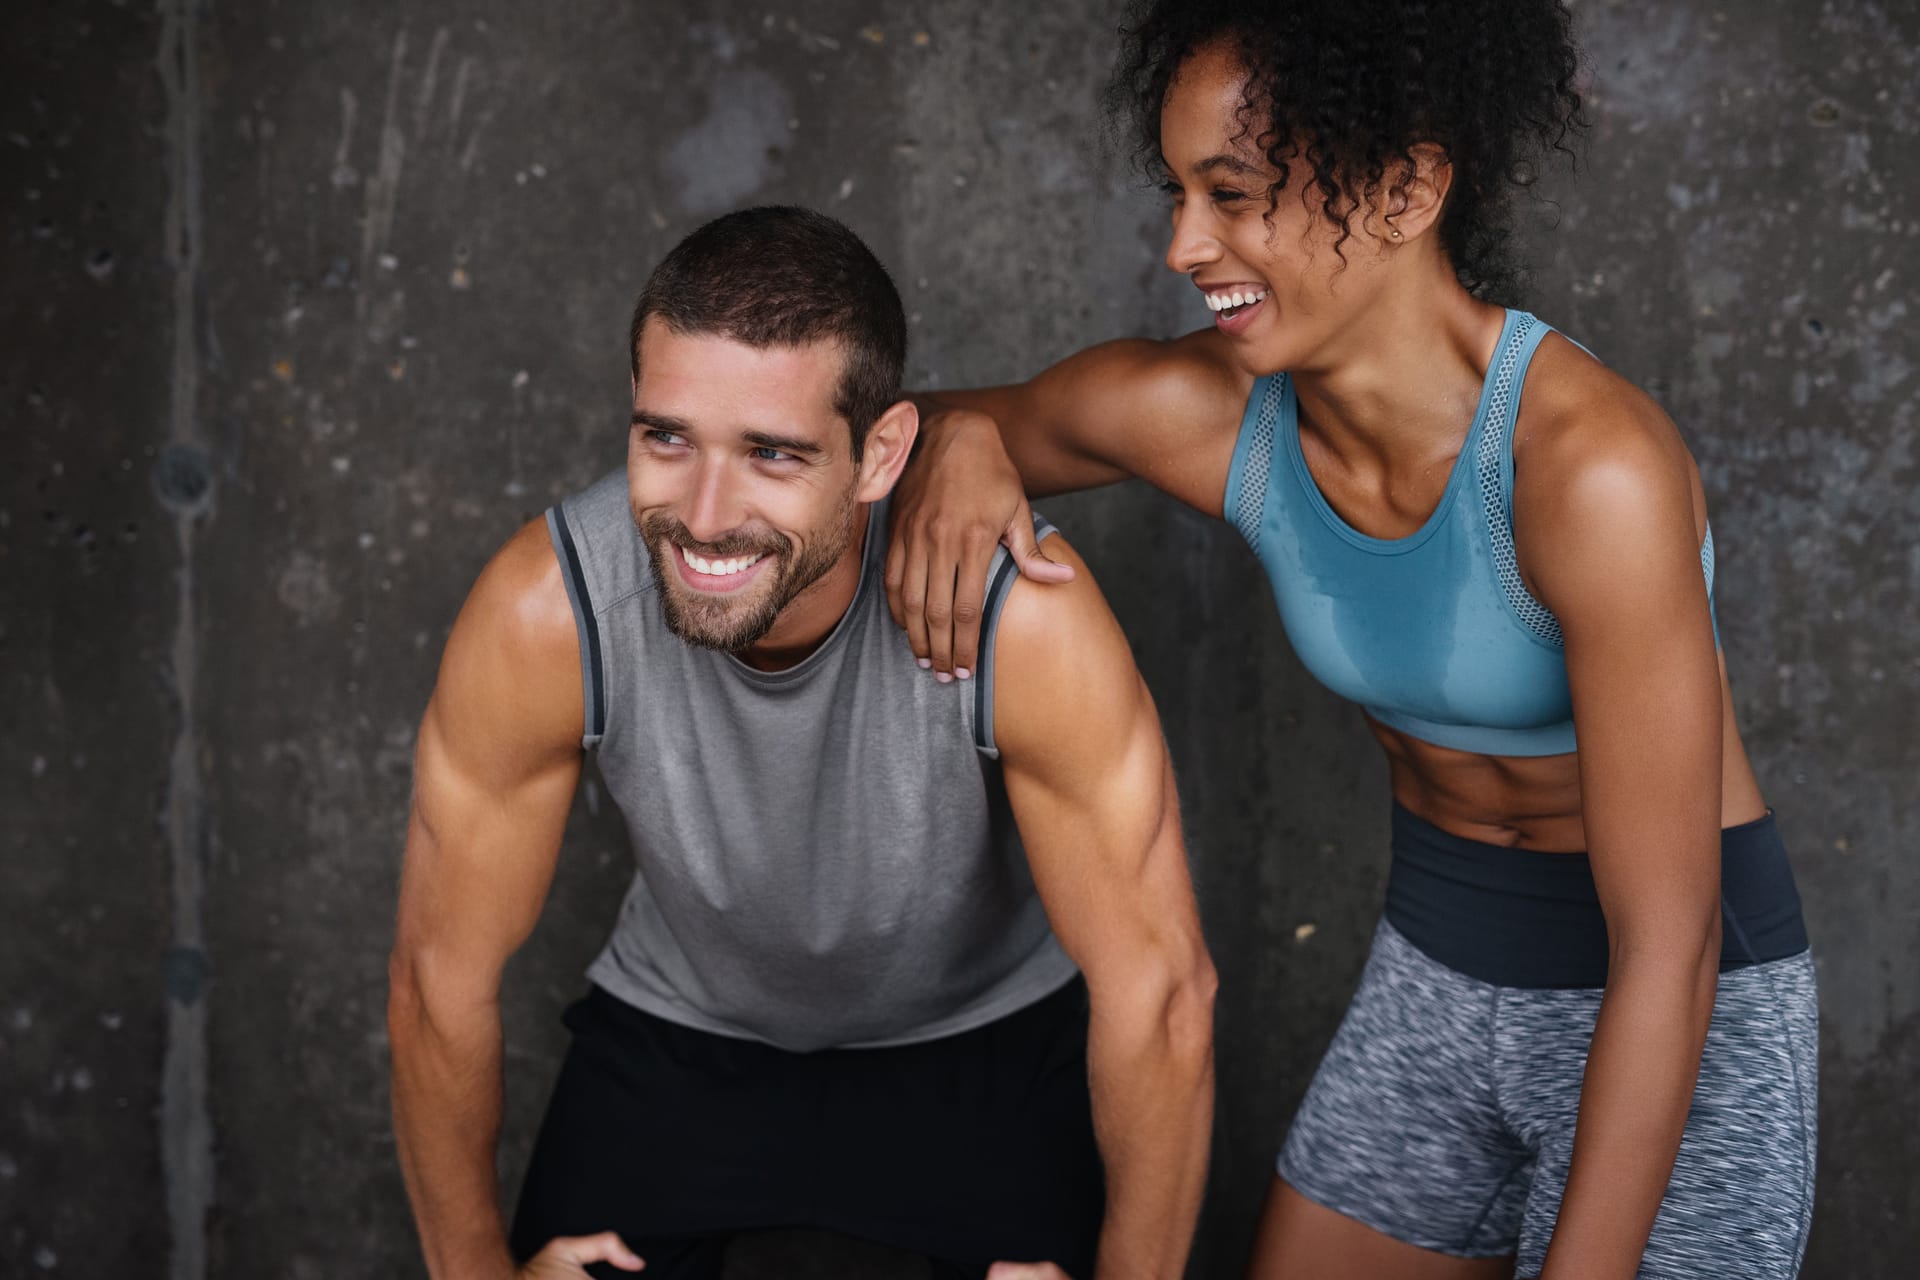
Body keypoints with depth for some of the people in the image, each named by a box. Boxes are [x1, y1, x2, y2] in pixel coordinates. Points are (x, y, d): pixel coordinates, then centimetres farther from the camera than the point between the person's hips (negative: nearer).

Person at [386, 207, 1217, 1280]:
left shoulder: (1025, 615, -36)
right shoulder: (545, 610, -31)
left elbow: (1161, 990, -24)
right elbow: (444, 973, -15)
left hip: (995, 1033, -1)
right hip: (684, 1032, 1)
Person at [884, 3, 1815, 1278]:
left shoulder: (1592, 464, -31)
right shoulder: (1197, 411, -13)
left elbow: (1668, 951, -27)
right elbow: (900, 418, 6)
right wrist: (956, 442, -18)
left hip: (1686, 1025, -5)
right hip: (1434, 978, 6)